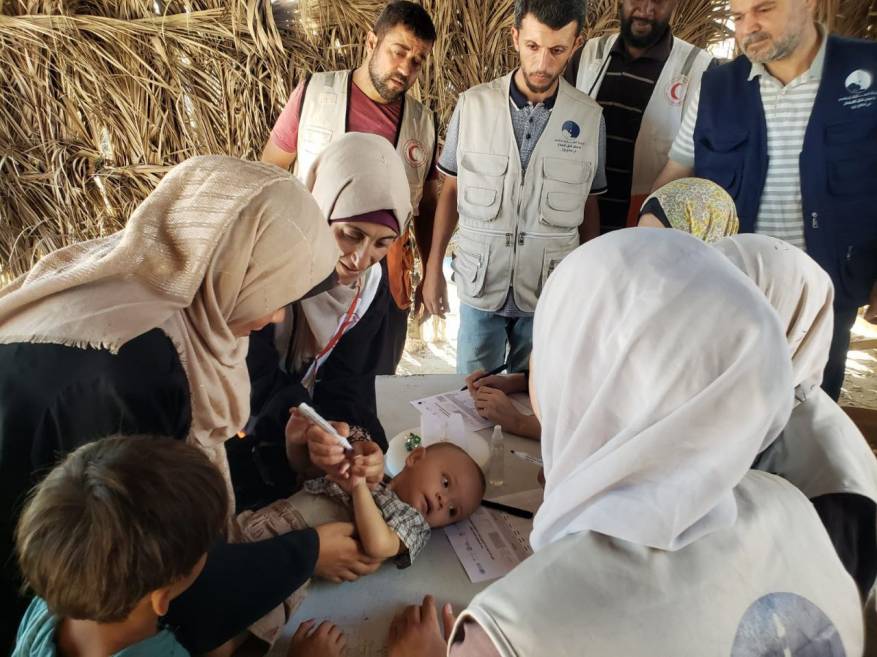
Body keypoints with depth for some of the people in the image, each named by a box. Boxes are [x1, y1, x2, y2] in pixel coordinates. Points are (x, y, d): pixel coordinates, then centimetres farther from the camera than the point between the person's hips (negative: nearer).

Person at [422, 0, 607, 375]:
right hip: (478, 287, 0)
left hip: (551, 293, 1)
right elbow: (451, 190, 4)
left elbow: (589, 207, 5)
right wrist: (433, 267, 5)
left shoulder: (590, 118, -4)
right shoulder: (472, 105, -7)